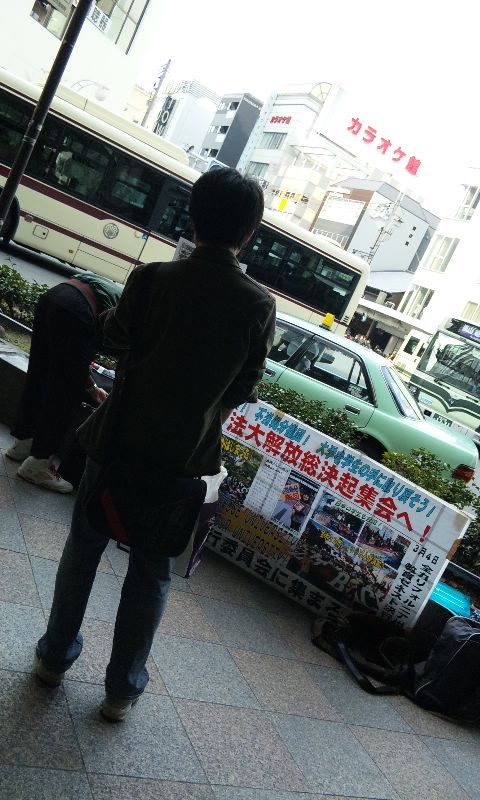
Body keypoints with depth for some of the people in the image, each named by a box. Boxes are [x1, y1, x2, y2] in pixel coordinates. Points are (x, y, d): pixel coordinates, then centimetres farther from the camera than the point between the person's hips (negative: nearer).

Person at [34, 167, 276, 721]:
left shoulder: (153, 279, -14)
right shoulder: (259, 306, -12)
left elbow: (116, 343, 0)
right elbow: (244, 391, -3)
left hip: (123, 440, 0)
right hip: (188, 456, 1)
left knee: (84, 546, 21)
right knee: (152, 573, 17)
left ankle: (55, 656, 37)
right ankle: (122, 690, 29)